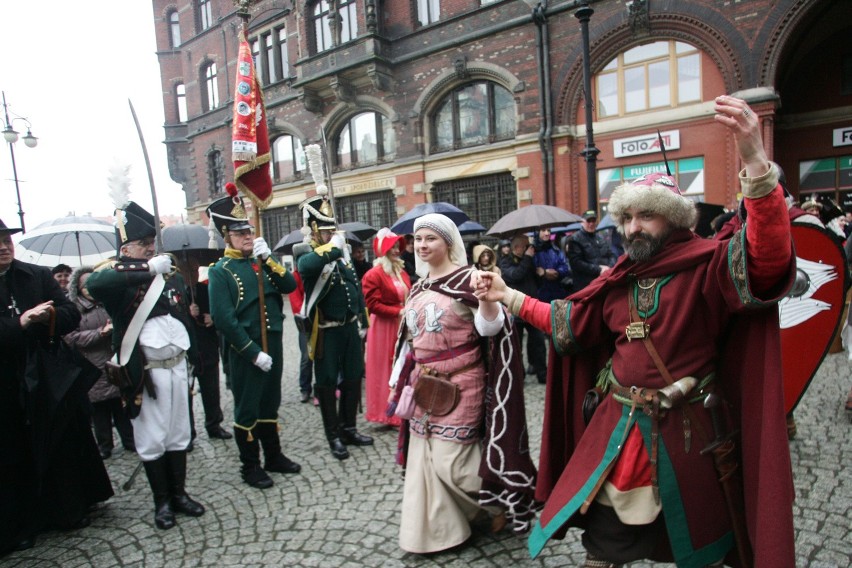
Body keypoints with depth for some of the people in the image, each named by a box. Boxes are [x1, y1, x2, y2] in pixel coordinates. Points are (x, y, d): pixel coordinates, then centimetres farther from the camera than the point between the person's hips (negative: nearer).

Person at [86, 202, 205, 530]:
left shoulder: (169, 273, 9)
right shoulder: (117, 275, -8)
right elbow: (94, 284, -33)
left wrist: (192, 357, 14)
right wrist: (147, 269, -32)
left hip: (177, 366, 5)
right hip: (145, 373, -5)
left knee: (178, 434, 15)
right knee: (151, 440, 7)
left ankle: (179, 493, 30)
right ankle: (162, 502, 23)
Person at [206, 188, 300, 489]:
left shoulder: (262, 262, 9)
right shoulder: (220, 271, -9)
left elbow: (290, 286, -4)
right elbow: (224, 319, -16)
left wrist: (268, 258, -15)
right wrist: (254, 352, -18)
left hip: (273, 344, 6)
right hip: (245, 351, -5)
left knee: (269, 404, 17)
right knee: (247, 409, 7)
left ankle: (274, 456, 32)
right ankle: (250, 466, 22)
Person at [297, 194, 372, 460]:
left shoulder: (344, 256, 10)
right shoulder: (307, 260, -10)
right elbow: (309, 265, -39)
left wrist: (362, 323, 13)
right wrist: (333, 246, -24)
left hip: (351, 329, 6)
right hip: (327, 333, -6)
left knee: (353, 379, 14)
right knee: (327, 384, 6)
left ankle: (348, 428, 30)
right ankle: (334, 436, 19)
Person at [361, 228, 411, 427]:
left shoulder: (401, 271, 12)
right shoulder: (374, 275, -11)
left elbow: (409, 297, 19)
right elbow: (373, 305, -16)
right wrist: (398, 312, -20)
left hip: (403, 326, 7)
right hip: (385, 328, -7)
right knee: (387, 370, 2)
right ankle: (389, 414, 13)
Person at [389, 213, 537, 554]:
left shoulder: (467, 278, -10)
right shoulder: (418, 287, 11)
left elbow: (489, 328, -19)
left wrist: (487, 298, -38)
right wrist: (400, 381, 19)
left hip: (459, 384, -7)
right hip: (424, 385, 7)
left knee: (451, 458, -4)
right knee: (424, 457, 11)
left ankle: (499, 501, 24)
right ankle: (434, 530, 30)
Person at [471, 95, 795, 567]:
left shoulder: (709, 265, -11)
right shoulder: (619, 279, 5)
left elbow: (769, 258, -32)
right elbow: (568, 322, 12)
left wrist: (755, 162, -45)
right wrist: (508, 296, 10)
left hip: (690, 433, -4)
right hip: (620, 427, 4)